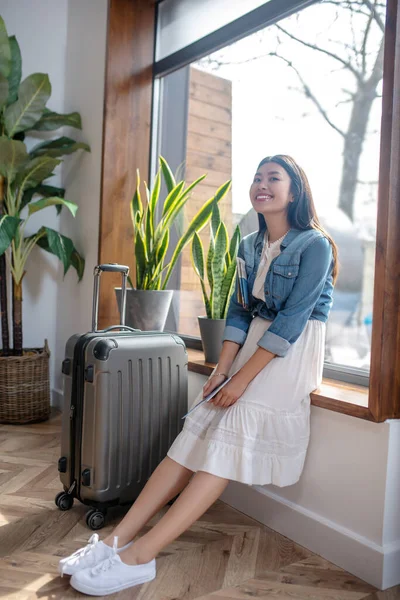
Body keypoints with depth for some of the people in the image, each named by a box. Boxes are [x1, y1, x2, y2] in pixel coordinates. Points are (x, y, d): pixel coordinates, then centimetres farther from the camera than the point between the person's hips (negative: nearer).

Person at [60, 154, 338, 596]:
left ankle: (140, 556, -18)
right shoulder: (248, 246, 12)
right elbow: (239, 310, 9)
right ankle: (118, 539, -9)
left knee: (229, 439, -18)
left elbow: (292, 318, -16)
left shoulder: (314, 245, -10)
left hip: (294, 350, -6)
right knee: (197, 433, -8)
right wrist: (223, 367, -3)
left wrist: (243, 377, -19)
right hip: (255, 342, 6)